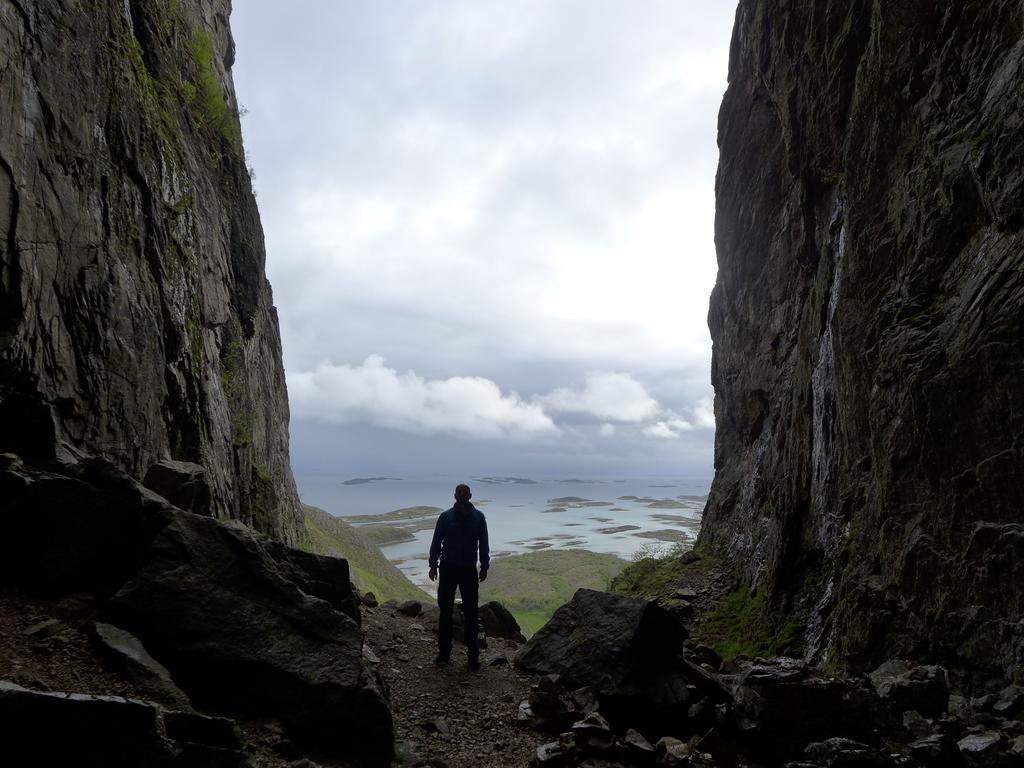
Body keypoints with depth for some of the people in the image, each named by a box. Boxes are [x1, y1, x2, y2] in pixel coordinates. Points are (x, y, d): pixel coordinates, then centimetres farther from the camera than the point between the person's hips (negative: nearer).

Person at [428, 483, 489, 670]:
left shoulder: (478, 517, 1)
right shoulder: (446, 517, -2)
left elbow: (483, 544, 7)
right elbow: (436, 542, 2)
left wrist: (484, 567, 6)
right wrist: (433, 565, -2)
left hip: (469, 570, 0)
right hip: (448, 568, 0)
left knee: (471, 613, 3)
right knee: (445, 611, 6)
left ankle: (473, 655, 10)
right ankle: (444, 652, 15)